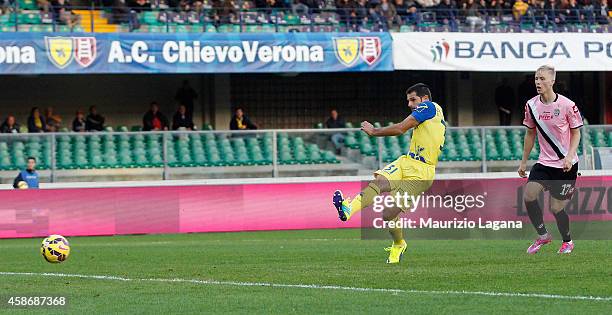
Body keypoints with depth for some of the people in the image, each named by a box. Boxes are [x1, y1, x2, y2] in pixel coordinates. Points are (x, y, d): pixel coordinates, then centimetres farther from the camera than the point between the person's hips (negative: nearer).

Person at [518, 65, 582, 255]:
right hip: (544, 162, 4)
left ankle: (567, 241, 27)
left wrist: (569, 156, -17)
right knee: (528, 195, -17)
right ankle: (543, 236, 4)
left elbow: (576, 133, -3)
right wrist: (523, 162, 14)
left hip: (566, 165, -4)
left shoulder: (567, 105, -13)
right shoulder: (531, 105, 0)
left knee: (556, 208, -1)